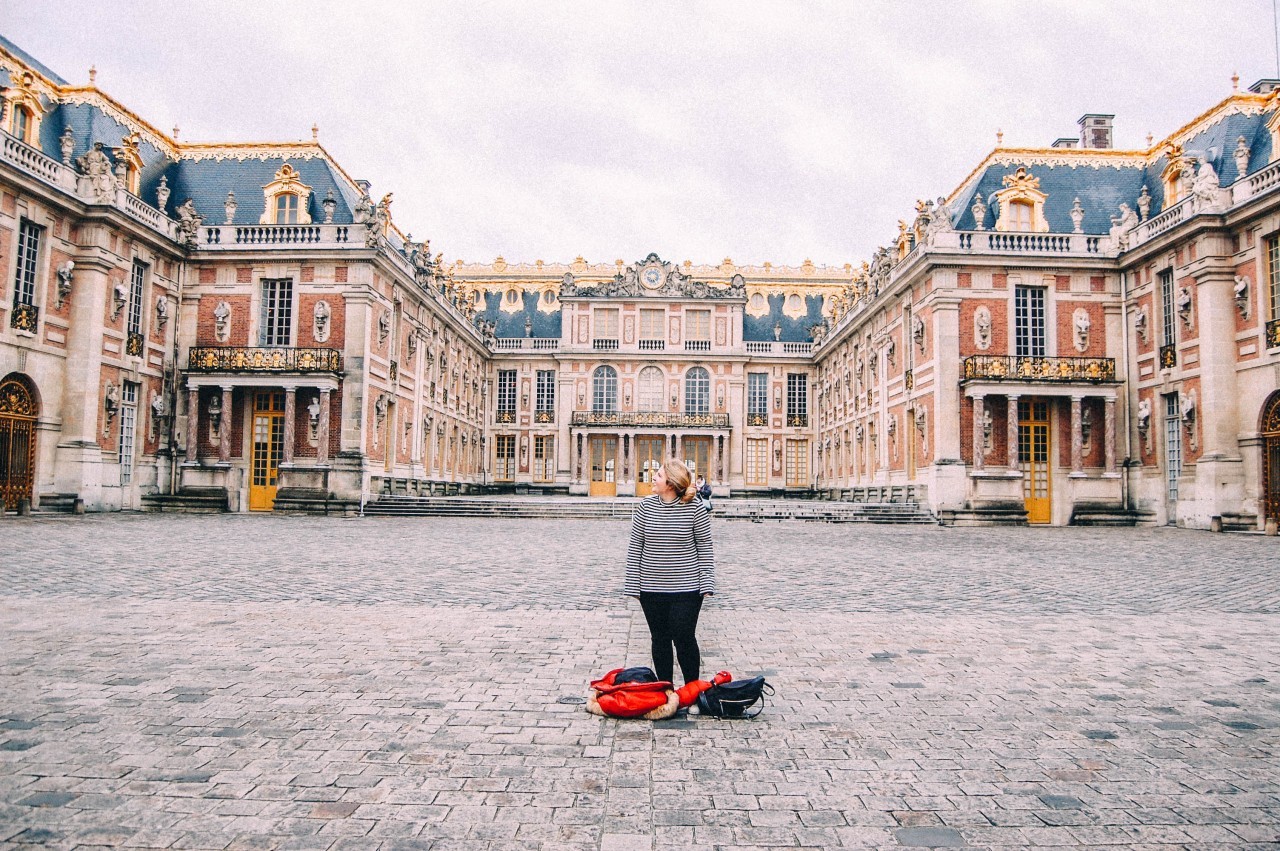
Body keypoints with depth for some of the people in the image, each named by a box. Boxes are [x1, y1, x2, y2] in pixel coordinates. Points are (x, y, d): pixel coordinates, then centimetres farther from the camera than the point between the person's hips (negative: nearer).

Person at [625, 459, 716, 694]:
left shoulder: (694, 509, -8)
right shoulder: (645, 507, -1)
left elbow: (704, 547, 0)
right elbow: (635, 547, 3)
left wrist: (706, 583, -5)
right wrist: (632, 584, 1)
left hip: (686, 588, -3)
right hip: (651, 589, 3)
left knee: (684, 638, -2)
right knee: (660, 639, 11)